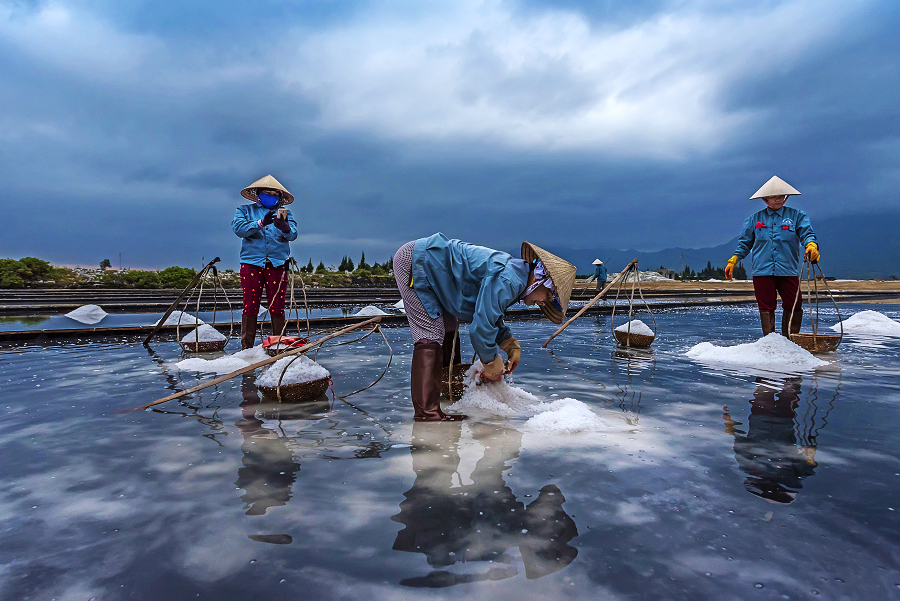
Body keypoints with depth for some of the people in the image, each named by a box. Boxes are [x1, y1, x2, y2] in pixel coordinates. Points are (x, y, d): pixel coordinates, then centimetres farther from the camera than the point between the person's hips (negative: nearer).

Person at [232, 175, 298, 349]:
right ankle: (246, 347, 6)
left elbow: (293, 234, -3)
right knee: (250, 307, -1)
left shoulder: (285, 214, 15)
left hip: (277, 264, 1)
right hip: (251, 264, 0)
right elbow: (238, 228, -5)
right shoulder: (245, 210, 15)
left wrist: (284, 227, -26)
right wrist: (260, 223, -20)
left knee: (277, 308, -1)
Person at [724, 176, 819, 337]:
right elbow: (745, 242, 17)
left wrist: (811, 245, -25)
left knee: (793, 307, 0)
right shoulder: (755, 219, 12)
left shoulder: (797, 216, 9)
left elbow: (807, 233, -3)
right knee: (766, 307, 0)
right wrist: (733, 260, 9)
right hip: (762, 271, 0)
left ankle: (790, 341, 12)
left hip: (788, 271, 0)